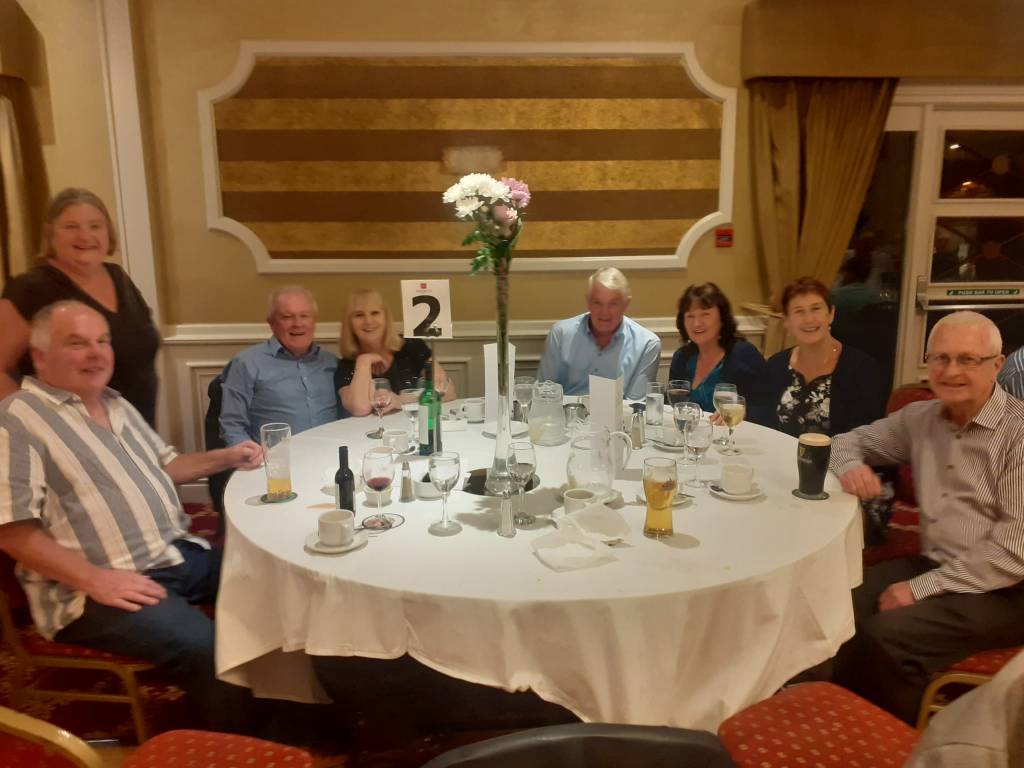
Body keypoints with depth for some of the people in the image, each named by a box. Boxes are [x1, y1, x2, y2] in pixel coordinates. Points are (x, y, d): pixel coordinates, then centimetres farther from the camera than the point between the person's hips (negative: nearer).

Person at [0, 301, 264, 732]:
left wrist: (226, 458, 12)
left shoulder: (116, 405, 16)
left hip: (182, 554, 9)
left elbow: (164, 466, 28)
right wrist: (95, 579, -23)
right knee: (209, 649, -28)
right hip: (99, 589, -8)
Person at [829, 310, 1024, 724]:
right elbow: (851, 440, 19)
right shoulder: (921, 417, 5)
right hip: (934, 567, 6)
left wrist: (922, 588, -20)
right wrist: (851, 466, -6)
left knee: (885, 635, -26)